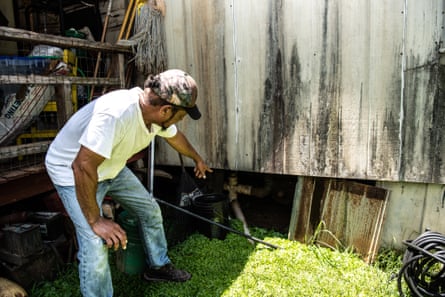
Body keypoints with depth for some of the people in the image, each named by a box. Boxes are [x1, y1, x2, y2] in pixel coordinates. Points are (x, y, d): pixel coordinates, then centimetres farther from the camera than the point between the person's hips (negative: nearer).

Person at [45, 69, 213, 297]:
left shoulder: (159, 113, -13)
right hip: (72, 170, -8)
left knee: (150, 210, 12)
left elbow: (175, 137, 9)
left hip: (111, 168, 8)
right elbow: (83, 166, -37)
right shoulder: (115, 114, -40)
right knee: (96, 245, -17)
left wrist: (197, 159, 26)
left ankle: (158, 266, 33)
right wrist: (95, 220, -28)